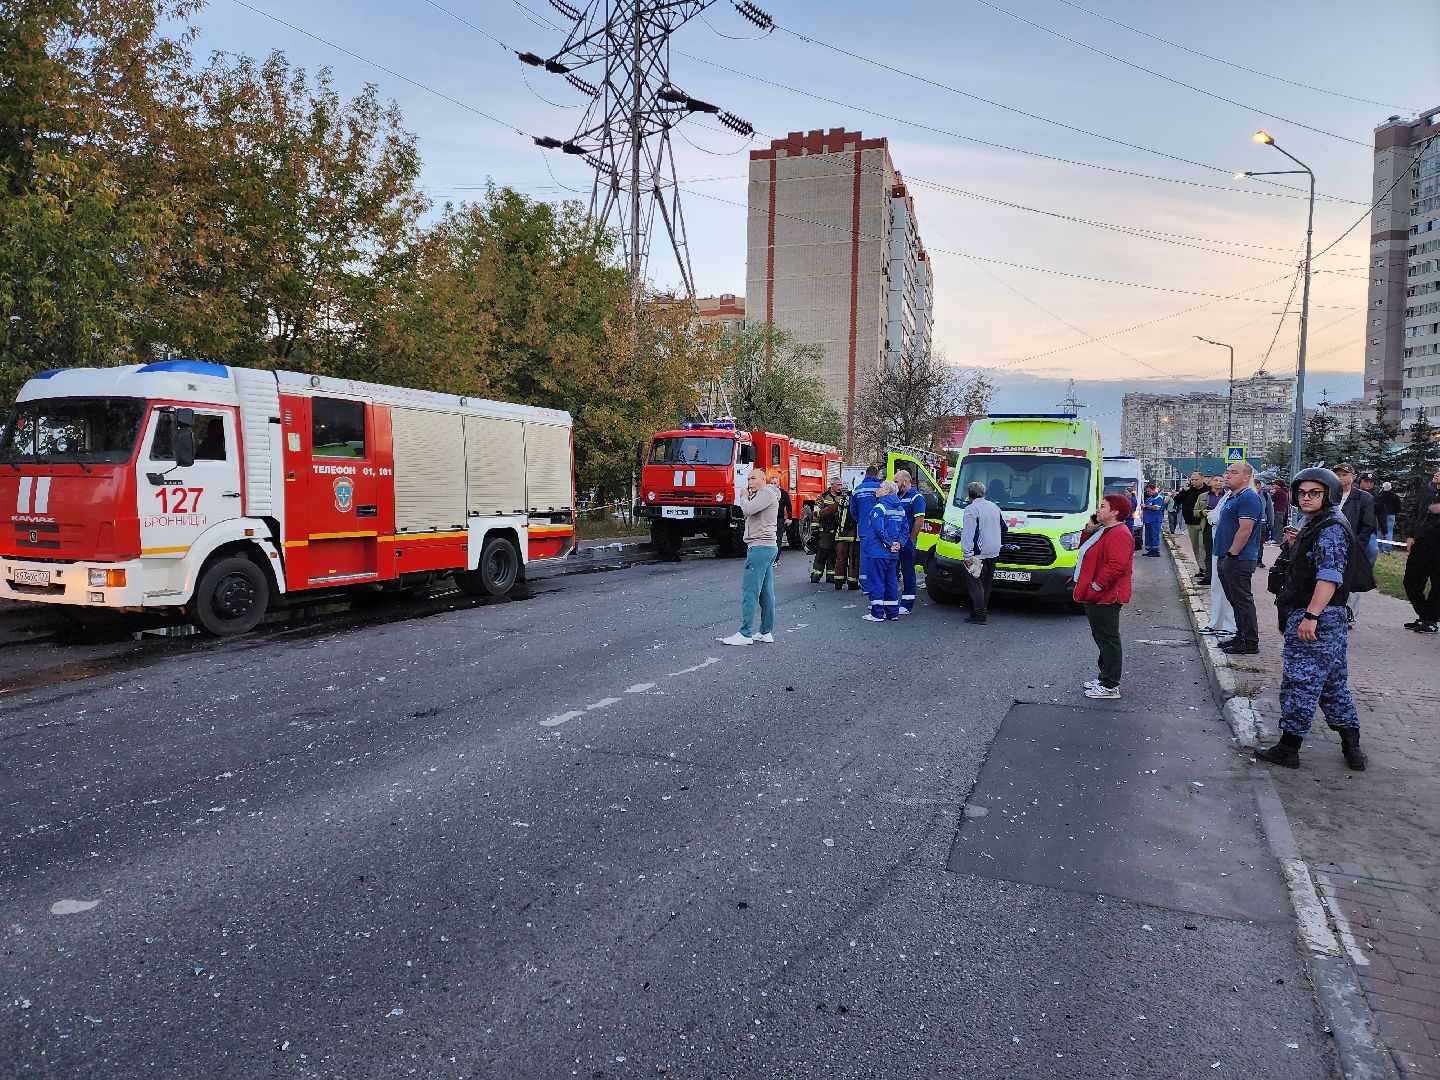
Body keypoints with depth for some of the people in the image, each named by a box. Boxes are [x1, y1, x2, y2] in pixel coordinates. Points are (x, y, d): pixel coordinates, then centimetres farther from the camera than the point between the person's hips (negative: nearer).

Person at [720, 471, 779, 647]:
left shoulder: (767, 493, -10)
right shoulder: (760, 495, 23)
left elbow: (748, 510, -21)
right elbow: (747, 514, 19)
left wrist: (744, 498, -2)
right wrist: (747, 497, 7)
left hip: (760, 546, -11)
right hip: (768, 547, 11)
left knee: (750, 591, -11)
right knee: (766, 592, 10)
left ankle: (745, 634, -11)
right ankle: (767, 632, 13)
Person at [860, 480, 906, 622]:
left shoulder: (879, 507, -13)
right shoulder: (900, 509, 13)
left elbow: (879, 529, -22)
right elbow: (904, 529, 13)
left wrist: (890, 544, -14)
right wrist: (898, 543, 3)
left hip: (877, 551, -8)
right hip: (892, 553, 8)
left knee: (876, 582, -2)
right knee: (891, 582, 13)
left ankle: (877, 614, -2)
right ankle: (893, 613, 17)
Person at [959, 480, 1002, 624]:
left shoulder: (971, 509, -12)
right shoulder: (994, 507, 14)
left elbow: (968, 534, -17)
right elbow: (1003, 527, 26)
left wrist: (967, 554, -18)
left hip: (979, 553, -8)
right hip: (994, 553, 8)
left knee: (975, 583, -6)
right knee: (986, 584, 16)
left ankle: (980, 614, -11)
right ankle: (983, 609, 23)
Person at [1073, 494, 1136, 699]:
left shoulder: (1118, 534, -18)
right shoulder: (1104, 530, 17)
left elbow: (1116, 565, -27)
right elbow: (1086, 549, 24)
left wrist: (1096, 587, -23)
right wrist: (1090, 528, 10)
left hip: (1105, 598, -11)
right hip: (1096, 597, 11)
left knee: (1108, 639, -5)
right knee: (1102, 638, 17)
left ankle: (1110, 686, 0)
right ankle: (1105, 678, 27)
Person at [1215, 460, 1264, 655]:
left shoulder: (1249, 498, -14)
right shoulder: (1232, 498, 19)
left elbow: (1245, 530, -21)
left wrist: (1231, 554, -20)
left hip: (1238, 560, -10)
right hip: (1226, 559, 10)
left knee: (1242, 601, -6)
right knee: (1235, 600, 15)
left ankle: (1250, 643, -1)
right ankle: (1241, 637, 23)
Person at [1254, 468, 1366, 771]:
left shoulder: (1331, 528, -15)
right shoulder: (1313, 525, 16)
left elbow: (1330, 577, -24)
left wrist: (1311, 615, -28)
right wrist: (1296, 545, 15)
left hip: (1319, 616, -11)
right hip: (1308, 613, 11)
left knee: (1301, 680, -4)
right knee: (1333, 683, 15)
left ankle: (1288, 749, 3)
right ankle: (1352, 748, 23)